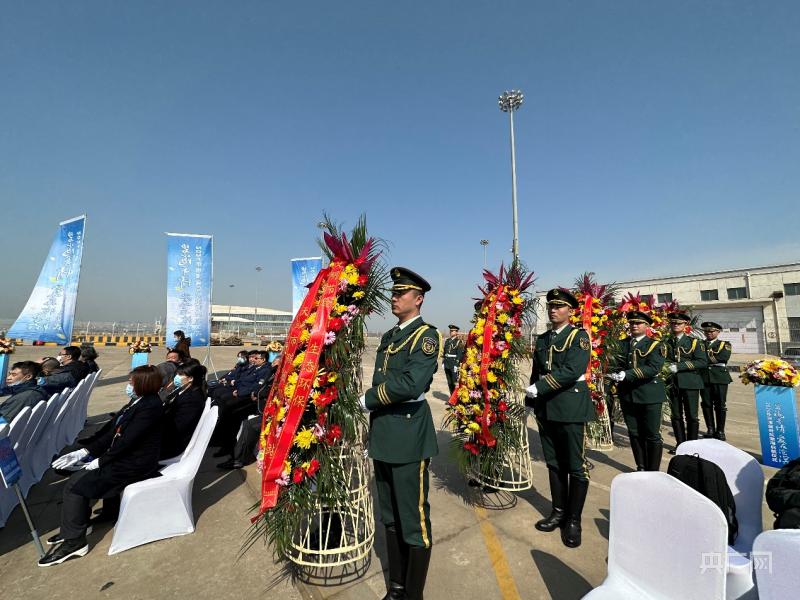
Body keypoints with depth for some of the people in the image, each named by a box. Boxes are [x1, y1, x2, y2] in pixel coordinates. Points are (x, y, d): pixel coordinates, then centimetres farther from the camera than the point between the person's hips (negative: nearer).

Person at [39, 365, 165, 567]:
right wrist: (84, 452, 4)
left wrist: (99, 461, -11)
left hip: (135, 464, -9)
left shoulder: (150, 406, -24)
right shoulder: (139, 401, 6)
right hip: (124, 455, 9)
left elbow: (127, 440, -23)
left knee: (76, 485, -8)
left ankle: (74, 540, 6)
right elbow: (113, 432, 9)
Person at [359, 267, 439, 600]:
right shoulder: (388, 336, 12)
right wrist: (374, 430, 11)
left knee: (414, 519, 7)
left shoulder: (427, 336, -11)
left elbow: (410, 384, -25)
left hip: (409, 438, -8)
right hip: (382, 437, 8)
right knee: (390, 518, 20)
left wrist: (368, 399, -12)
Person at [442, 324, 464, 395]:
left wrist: (456, 364, -17)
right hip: (447, 365, 6)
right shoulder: (447, 341, 14)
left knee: (455, 381, -5)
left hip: (454, 365, -6)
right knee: (449, 382, 11)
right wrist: (443, 362, 10)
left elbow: (460, 354, -11)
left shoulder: (459, 341, -5)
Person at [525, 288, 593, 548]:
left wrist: (539, 388, -19)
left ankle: (573, 520, 20)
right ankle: (559, 511, 30)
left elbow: (572, 371, -20)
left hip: (571, 408, -5)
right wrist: (531, 400, 11)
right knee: (554, 463, 15)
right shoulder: (542, 339, 11)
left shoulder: (579, 336, -7)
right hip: (545, 409, 6)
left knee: (575, 466, 5)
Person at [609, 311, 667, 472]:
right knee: (634, 434, 12)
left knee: (652, 435, 4)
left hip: (649, 395, -4)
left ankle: (653, 471, 17)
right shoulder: (622, 344, 11)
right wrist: (616, 375, -14)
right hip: (627, 395, 4)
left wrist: (626, 374, -26)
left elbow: (653, 368, -17)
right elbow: (617, 365, 9)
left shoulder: (655, 345, -2)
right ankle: (641, 468, 25)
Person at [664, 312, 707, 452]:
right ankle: (680, 444, 19)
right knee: (676, 415, 8)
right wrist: (667, 367, -10)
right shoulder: (665, 343, 9)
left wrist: (680, 366, -15)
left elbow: (702, 361, -6)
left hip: (690, 382, -2)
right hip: (672, 383, 2)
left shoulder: (694, 342, 3)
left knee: (691, 415, 4)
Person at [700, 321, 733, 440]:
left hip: (720, 377, -1)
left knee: (720, 405, 0)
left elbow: (723, 357, -9)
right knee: (706, 404, 3)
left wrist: (705, 359, -8)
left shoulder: (725, 344, 10)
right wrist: (712, 359, -10)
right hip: (704, 377, 2)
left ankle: (720, 431, 9)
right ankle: (710, 429, 11)